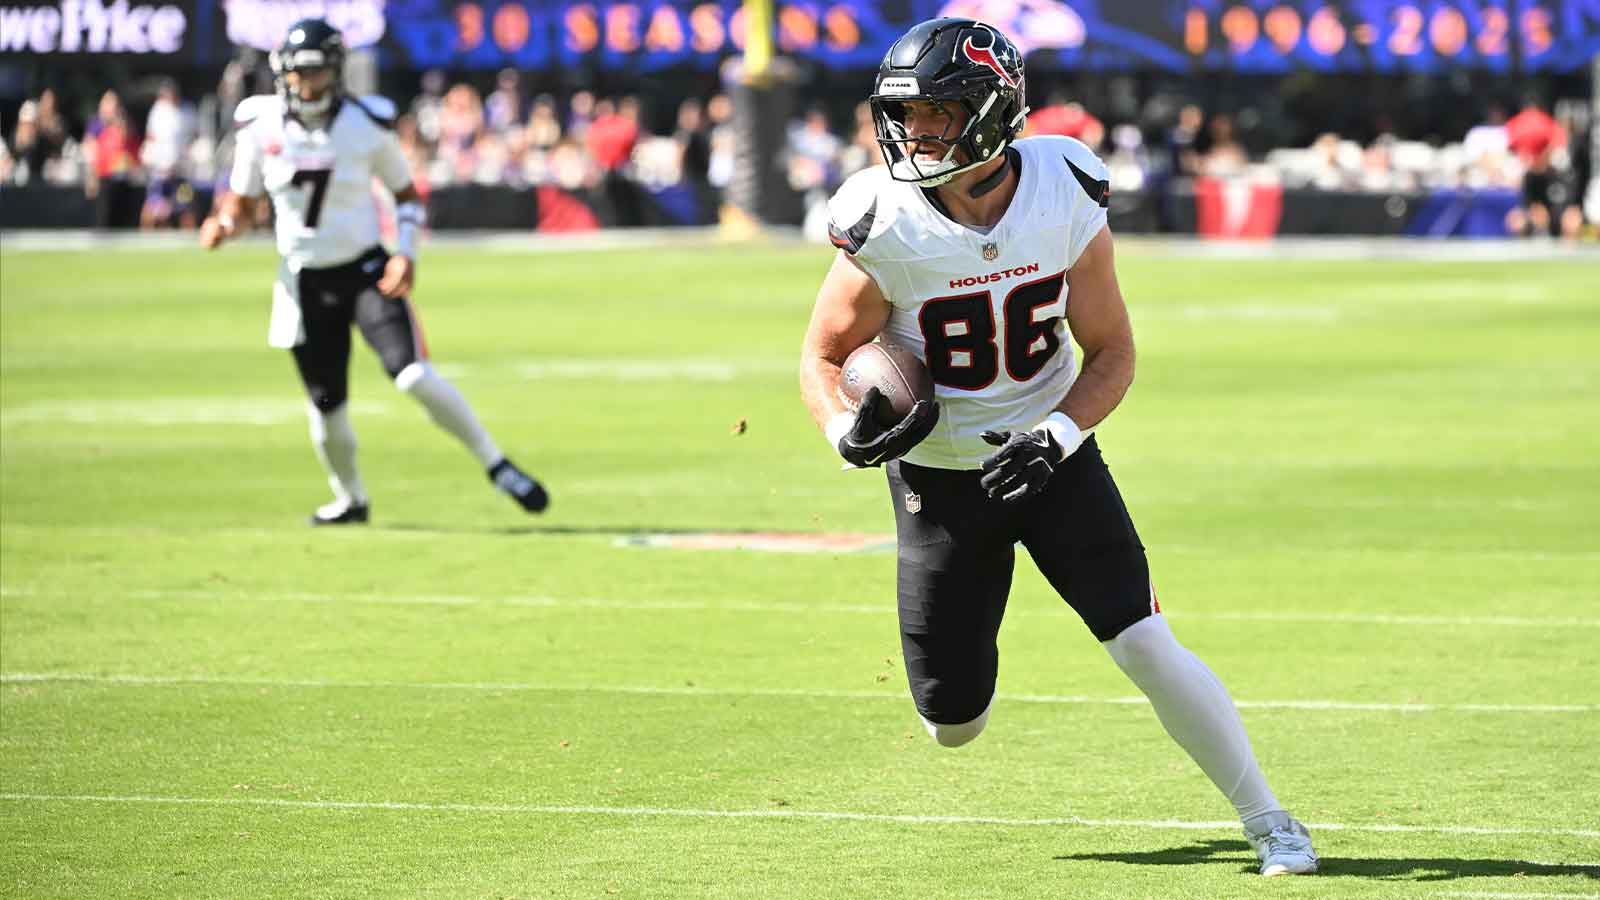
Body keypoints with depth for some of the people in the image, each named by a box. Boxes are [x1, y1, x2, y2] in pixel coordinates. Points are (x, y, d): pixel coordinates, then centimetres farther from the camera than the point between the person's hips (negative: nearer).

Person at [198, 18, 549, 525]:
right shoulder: (261, 127, -4)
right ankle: (349, 500, 31)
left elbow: (407, 196, 4)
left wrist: (406, 252, -12)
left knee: (413, 375, -21)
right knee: (326, 406, 4)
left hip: (366, 272, -2)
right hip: (305, 282, 2)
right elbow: (241, 202, 7)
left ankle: (497, 467, -8)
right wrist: (223, 226, -16)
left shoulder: (367, 125, -7)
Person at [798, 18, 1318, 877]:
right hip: (939, 476, 0)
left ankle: (1269, 822, 2)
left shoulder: (1065, 202, -15)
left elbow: (1111, 354, -5)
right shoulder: (885, 228, -18)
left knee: (1145, 646, -12)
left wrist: (1058, 435, -22)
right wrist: (846, 430, -26)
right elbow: (822, 358, -5)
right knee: (954, 723, 2)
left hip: (1051, 455, 0)